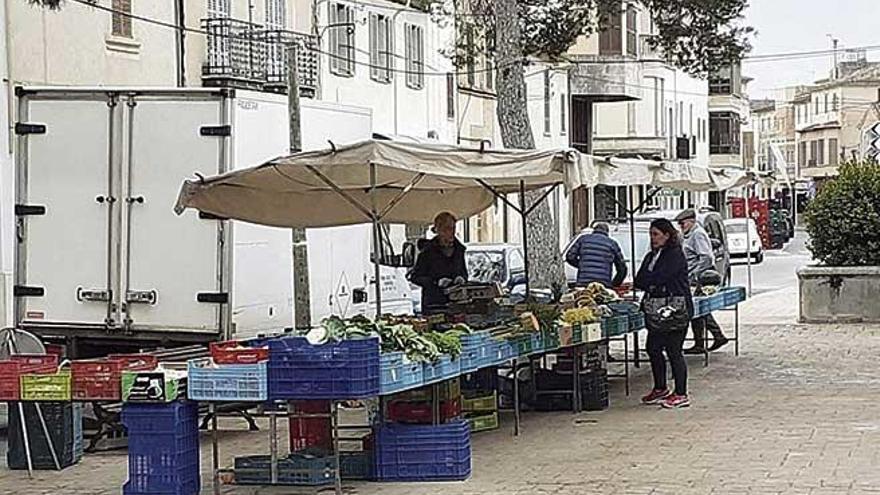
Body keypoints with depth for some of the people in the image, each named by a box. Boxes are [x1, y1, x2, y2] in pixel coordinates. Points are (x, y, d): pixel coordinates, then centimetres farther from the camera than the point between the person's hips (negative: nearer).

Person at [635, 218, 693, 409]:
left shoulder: (676, 255, -9)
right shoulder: (651, 256, 17)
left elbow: (658, 278, -18)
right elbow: (639, 280, 10)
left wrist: (647, 283, -2)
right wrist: (652, 286, -7)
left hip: (675, 310, -9)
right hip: (656, 310, 9)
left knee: (673, 350, -7)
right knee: (653, 348, 12)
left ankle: (681, 394, -2)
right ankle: (660, 389, 26)